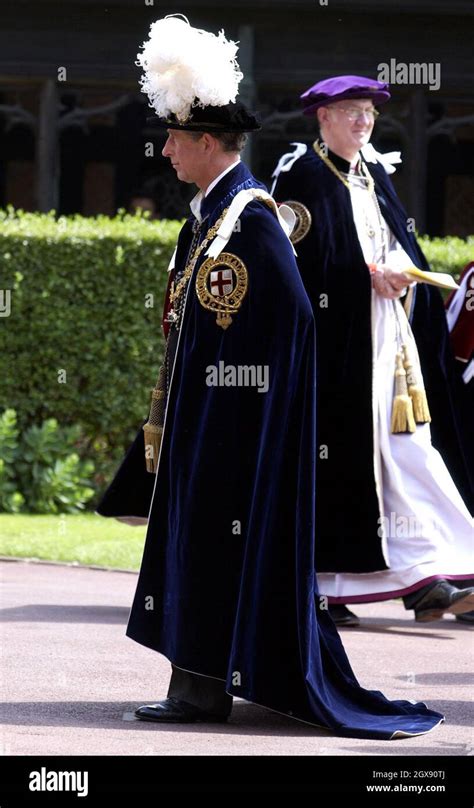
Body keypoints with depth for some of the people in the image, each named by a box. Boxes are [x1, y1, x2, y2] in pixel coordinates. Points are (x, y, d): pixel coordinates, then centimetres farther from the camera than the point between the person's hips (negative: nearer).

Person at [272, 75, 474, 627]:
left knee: (407, 446, -3)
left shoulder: (376, 173, 18)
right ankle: (317, 586, 1)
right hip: (333, 336, -7)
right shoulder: (302, 173, -3)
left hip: (389, 331, 7)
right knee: (334, 452, -6)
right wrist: (369, 272, -19)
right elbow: (304, 251, -14)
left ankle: (423, 579, -6)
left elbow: (403, 247, 14)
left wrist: (400, 273, -7)